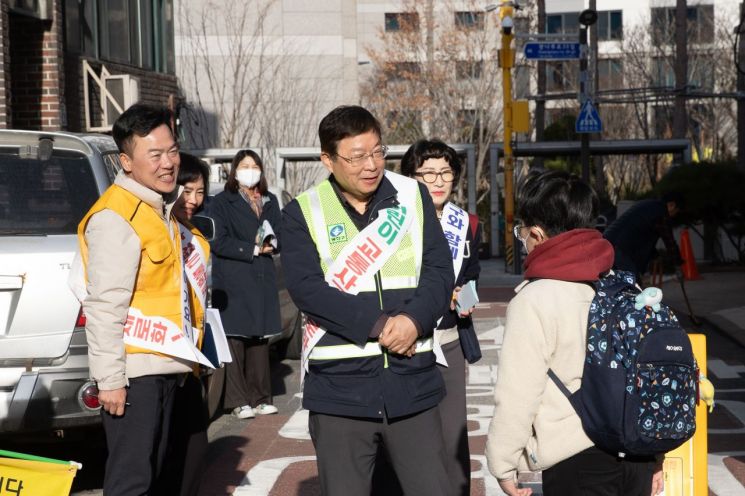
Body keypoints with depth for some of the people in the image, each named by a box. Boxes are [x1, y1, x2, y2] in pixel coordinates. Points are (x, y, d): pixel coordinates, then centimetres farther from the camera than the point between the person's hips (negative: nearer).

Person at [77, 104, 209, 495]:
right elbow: (104, 307, -20)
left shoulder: (160, 208, 15)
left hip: (163, 369, 10)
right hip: (134, 373, -10)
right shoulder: (115, 217, -16)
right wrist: (109, 378, -22)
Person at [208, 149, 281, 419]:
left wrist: (269, 243, -7)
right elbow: (219, 242, -7)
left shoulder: (270, 201, 17)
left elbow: (280, 238, 15)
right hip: (233, 282, -4)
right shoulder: (222, 202, 2)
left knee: (260, 340, 4)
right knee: (235, 339, -6)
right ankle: (239, 401, -2)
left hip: (263, 279, 4)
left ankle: (260, 398, 11)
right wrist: (253, 249, -10)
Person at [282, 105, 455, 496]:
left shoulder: (413, 196, 7)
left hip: (413, 383, 2)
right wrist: (378, 325, -19)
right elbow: (306, 288, -11)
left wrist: (414, 319, -17)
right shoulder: (303, 213, 0)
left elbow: (440, 271, 3)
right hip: (339, 389, -2)